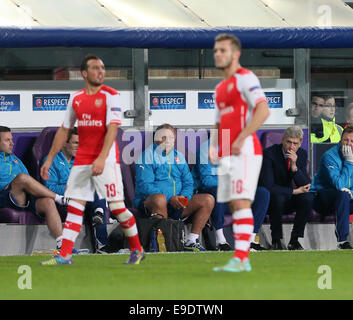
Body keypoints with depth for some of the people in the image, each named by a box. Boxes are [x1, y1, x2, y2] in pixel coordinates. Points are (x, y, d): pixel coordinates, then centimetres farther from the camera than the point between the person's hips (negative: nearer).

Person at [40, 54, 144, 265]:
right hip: (82, 159, 5)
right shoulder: (76, 99, 11)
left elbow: (112, 128, -15)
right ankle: (65, 255, 1)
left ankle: (137, 250, 7)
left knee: (117, 207, -7)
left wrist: (102, 158, -26)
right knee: (74, 206, 1)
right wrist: (50, 159, 17)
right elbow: (64, 131, 19)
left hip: (106, 159, -5)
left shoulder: (110, 95, -6)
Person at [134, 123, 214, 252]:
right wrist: (170, 199, -22)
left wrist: (184, 197, -10)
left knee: (208, 200, -8)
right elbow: (145, 185, -14)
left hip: (178, 204, 6)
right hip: (149, 202, -6)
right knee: (160, 198, -41)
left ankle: (191, 241, -10)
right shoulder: (147, 156, -2)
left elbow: (188, 182, 15)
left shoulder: (178, 156, 18)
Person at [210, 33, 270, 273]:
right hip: (227, 154, 9)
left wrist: (240, 139, -19)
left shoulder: (245, 78, -6)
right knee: (234, 205, 6)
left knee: (241, 202, -15)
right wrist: (213, 146, 12)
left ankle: (241, 258, -20)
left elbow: (263, 110, -17)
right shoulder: (221, 88, 22)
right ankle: (242, 260, 7)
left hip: (245, 152, -9)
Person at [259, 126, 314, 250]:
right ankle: (276, 240, -20)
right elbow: (268, 186, -25)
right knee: (278, 198, -37)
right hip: (268, 200, -5)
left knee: (308, 198, -23)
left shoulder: (302, 154, -3)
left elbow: (305, 185, -9)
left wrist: (294, 166, -25)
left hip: (288, 199, 5)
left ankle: (294, 240, -13)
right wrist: (294, 191, -21)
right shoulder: (269, 153, -19)